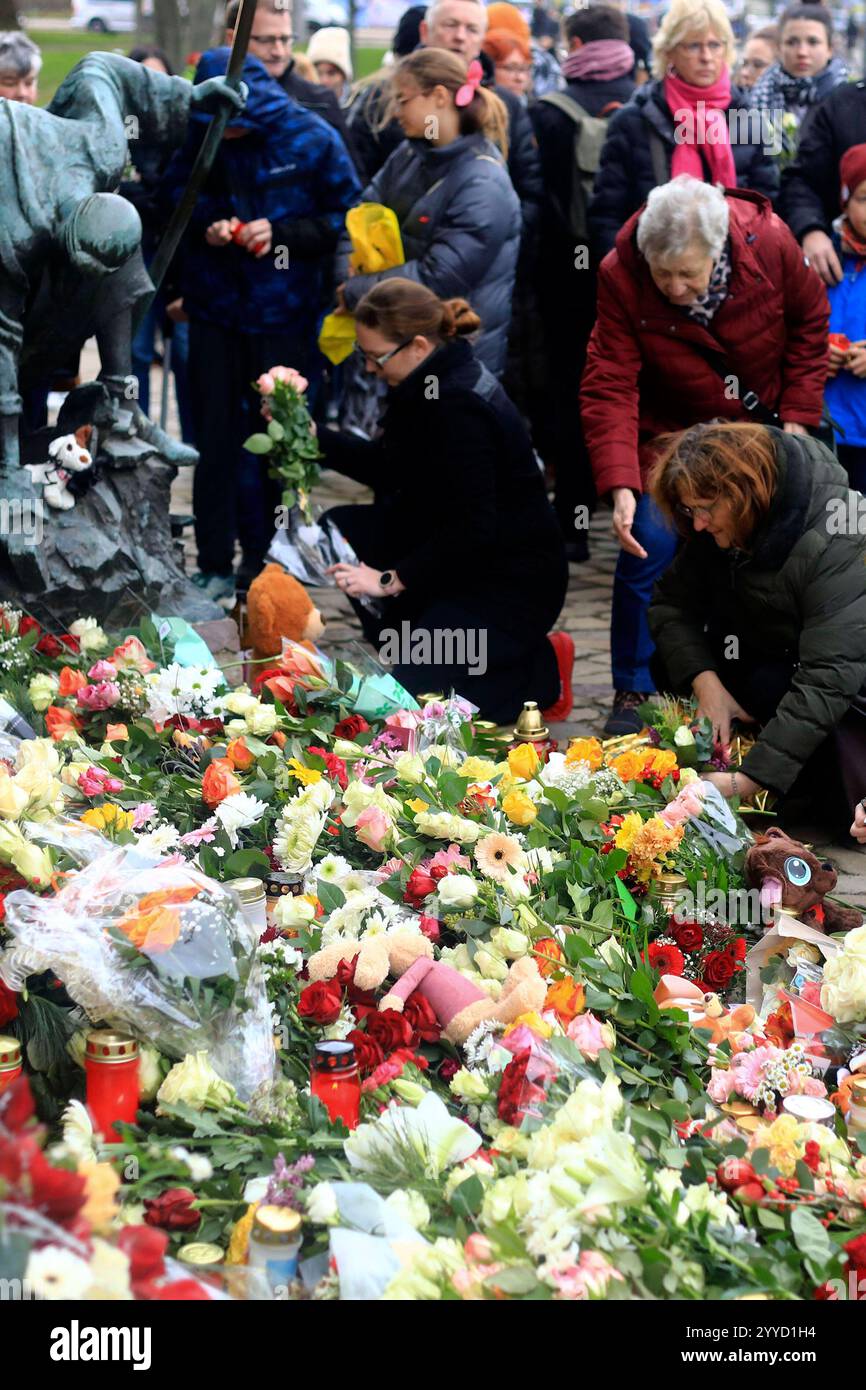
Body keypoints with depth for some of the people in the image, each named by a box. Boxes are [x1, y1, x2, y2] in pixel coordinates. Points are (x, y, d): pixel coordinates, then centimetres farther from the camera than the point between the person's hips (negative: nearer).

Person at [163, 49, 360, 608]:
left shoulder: (314, 139, -12)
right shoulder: (206, 132, -4)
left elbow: (346, 219, -6)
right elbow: (177, 189, 10)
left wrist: (282, 233, -19)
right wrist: (206, 221, -10)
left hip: (283, 313, -2)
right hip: (216, 307, 2)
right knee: (216, 435, 5)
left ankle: (263, 559, 21)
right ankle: (215, 566, 13)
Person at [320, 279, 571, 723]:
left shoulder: (458, 407, -26)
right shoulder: (437, 382, 3)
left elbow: (474, 529, -28)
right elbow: (390, 470, 16)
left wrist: (391, 580, -24)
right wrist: (312, 437, 7)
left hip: (510, 583, -10)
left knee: (413, 692, -18)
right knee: (339, 528, 6)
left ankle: (543, 675, 0)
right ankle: (413, 648, 9)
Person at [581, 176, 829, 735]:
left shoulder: (770, 242, -24)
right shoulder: (622, 277, -26)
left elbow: (810, 320, -4)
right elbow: (609, 388, -25)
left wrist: (797, 416, -8)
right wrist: (621, 486, -36)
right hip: (671, 429, -1)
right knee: (649, 546, -14)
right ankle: (633, 694, 2)